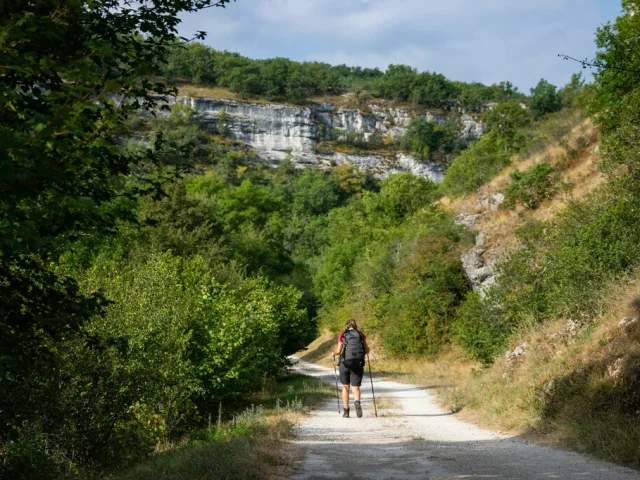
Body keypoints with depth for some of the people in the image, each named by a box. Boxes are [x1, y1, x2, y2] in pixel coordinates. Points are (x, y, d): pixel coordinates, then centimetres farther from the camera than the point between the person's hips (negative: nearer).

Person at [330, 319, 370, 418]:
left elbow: (339, 350, -3)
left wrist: (333, 353, 19)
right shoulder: (361, 335, 8)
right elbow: (367, 350, 7)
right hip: (358, 364, 0)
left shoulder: (342, 335, 4)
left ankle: (346, 411, 14)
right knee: (355, 388, 2)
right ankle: (357, 402, -29)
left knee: (345, 387, 16)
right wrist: (366, 350, 30)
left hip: (345, 363, 0)